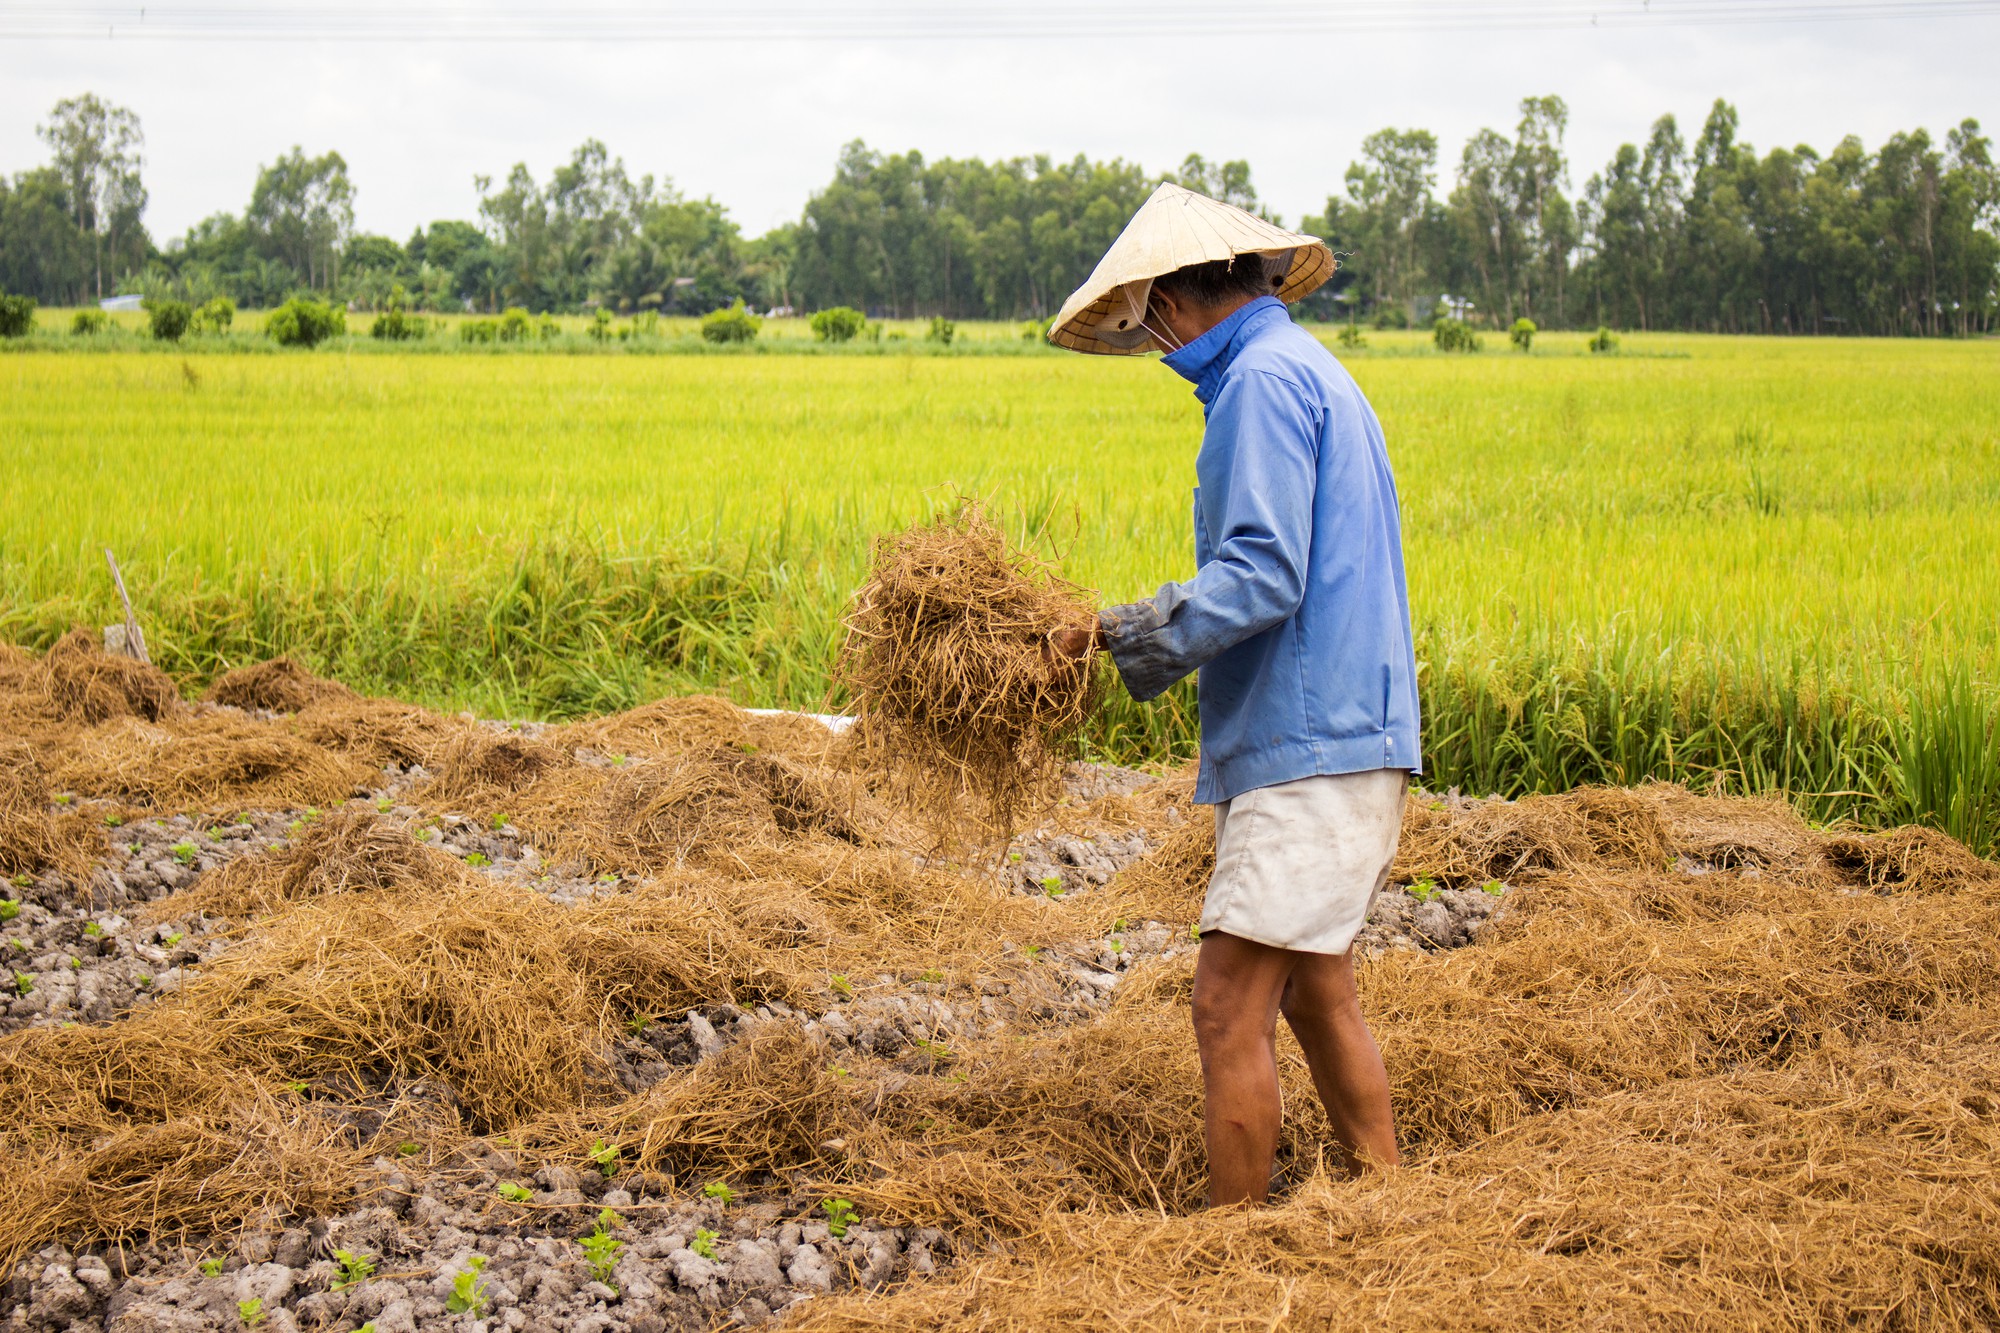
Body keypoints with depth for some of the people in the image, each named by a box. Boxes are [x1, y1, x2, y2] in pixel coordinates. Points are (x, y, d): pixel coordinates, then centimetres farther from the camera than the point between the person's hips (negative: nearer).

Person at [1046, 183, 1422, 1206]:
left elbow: (1261, 580, -21)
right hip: (1349, 737, 11)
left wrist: (1123, 636, -17)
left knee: (1230, 1007, -7)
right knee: (1314, 989, 17)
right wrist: (1126, 628, 15)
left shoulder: (1264, 379, -12)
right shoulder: (1310, 372, 20)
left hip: (1309, 747, -11)